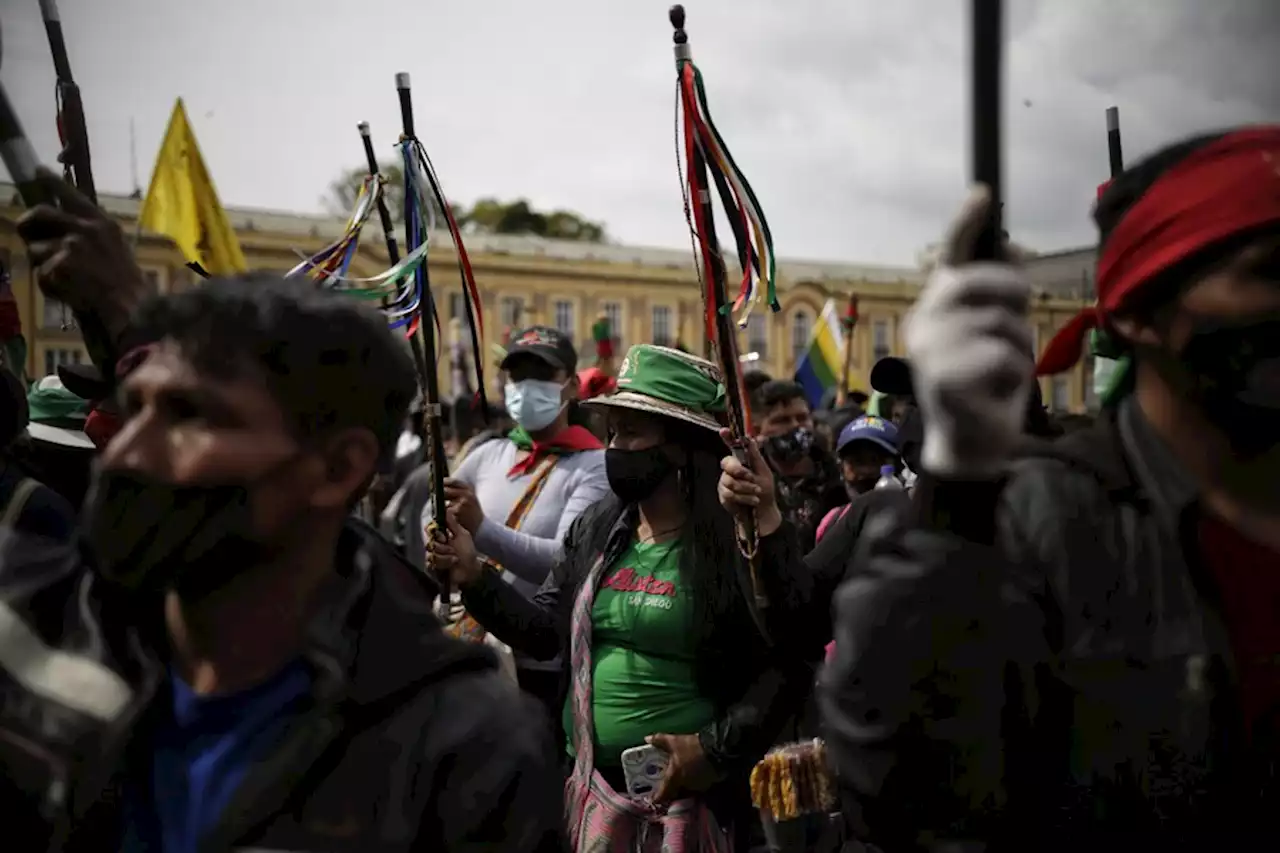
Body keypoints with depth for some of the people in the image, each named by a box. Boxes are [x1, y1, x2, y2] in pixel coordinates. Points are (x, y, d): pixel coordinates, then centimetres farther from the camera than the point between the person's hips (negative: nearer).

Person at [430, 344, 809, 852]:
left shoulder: (735, 542, -13)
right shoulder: (595, 529, 6)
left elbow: (787, 667, -13)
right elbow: (545, 631, 11)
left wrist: (717, 748, -16)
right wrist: (474, 579, 0)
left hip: (687, 797, -5)